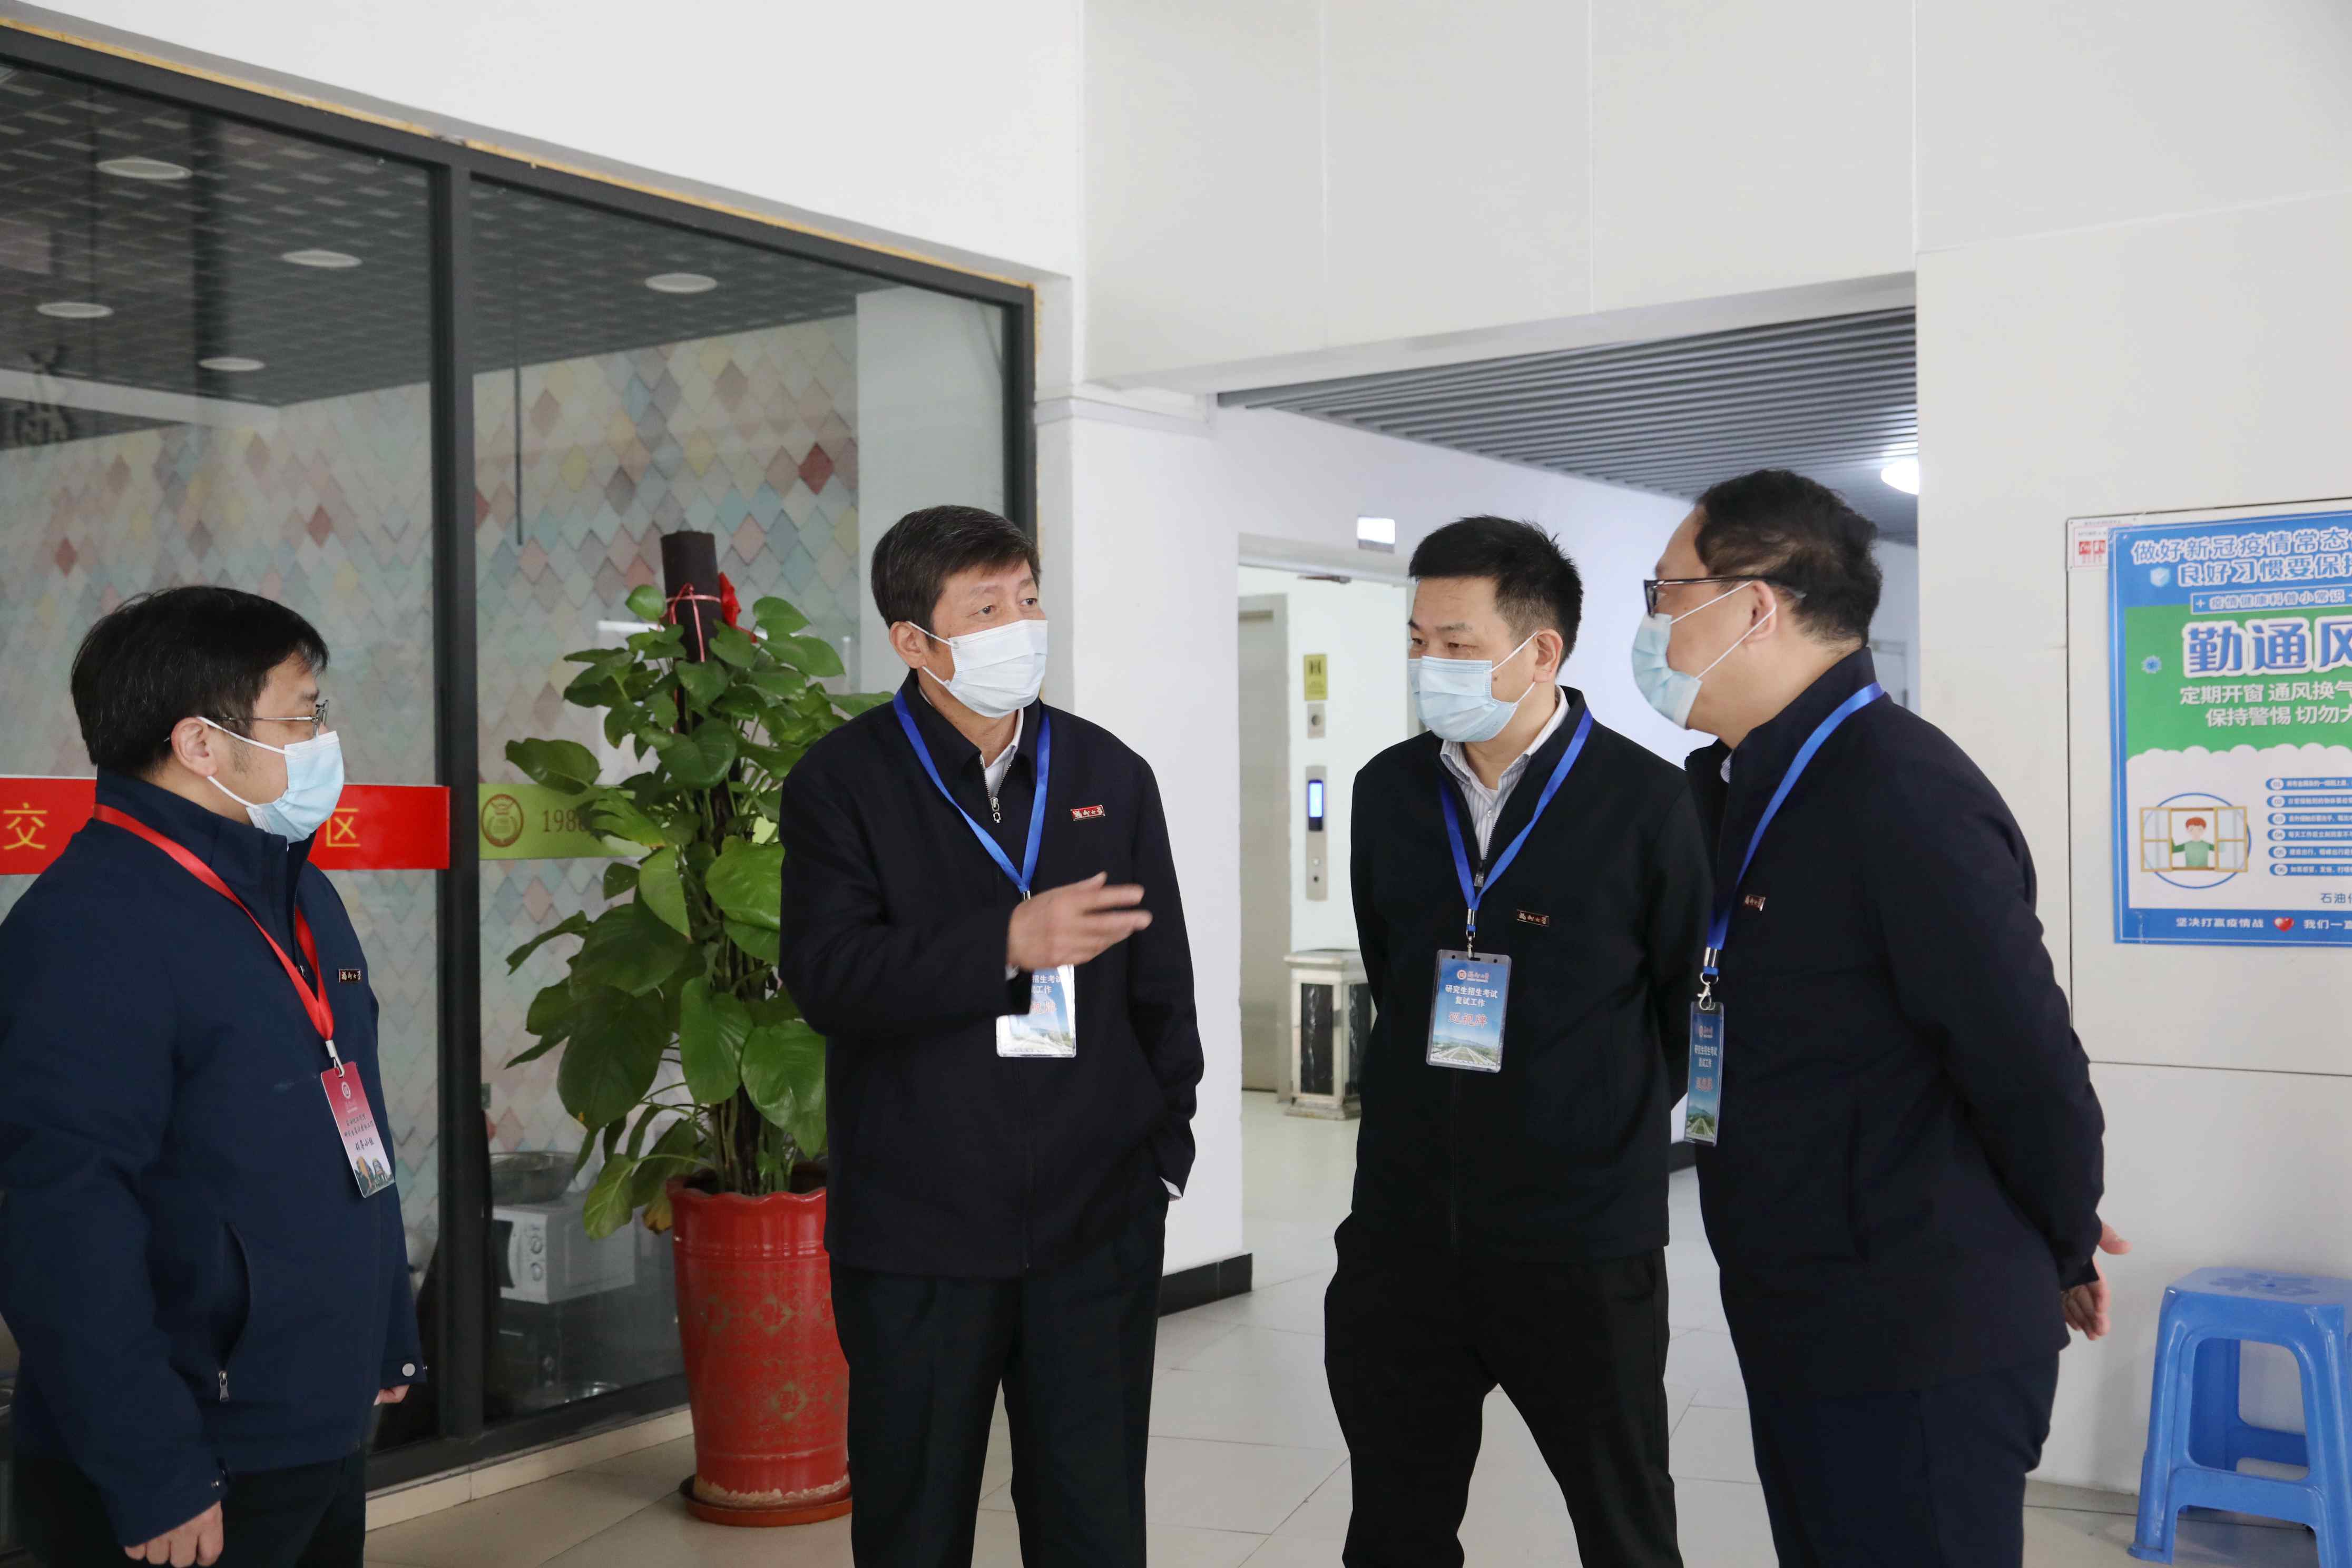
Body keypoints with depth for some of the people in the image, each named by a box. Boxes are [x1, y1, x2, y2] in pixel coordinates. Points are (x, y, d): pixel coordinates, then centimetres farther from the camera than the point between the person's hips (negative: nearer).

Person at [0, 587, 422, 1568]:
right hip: (195, 1489, -9)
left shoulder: (299, 894, 10)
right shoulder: (91, 930, -20)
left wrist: (390, 1335, 19)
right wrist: (154, 1481, -23)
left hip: (327, 1439, 9)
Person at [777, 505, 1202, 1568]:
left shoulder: (1109, 775, 7)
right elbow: (827, 978, -15)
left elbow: (1160, 981, 10)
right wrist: (1009, 943, -24)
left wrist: (1166, 1148, 4)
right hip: (916, 1229, -2)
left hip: (1097, 1221, 2)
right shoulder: (843, 783, -3)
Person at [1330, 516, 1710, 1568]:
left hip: (1583, 1237, -4)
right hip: (1405, 1221, 4)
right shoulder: (1388, 789, 5)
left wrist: (1612, 1122, 6)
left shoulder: (1644, 801, -9)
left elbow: (1694, 1005, 1)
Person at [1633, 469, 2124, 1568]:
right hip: (1796, 1324, 9)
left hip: (1916, 1350, -9)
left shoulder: (1906, 796, -21)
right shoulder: (1739, 787, 9)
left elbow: (2030, 1065, -19)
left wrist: (2066, 1253, -3)